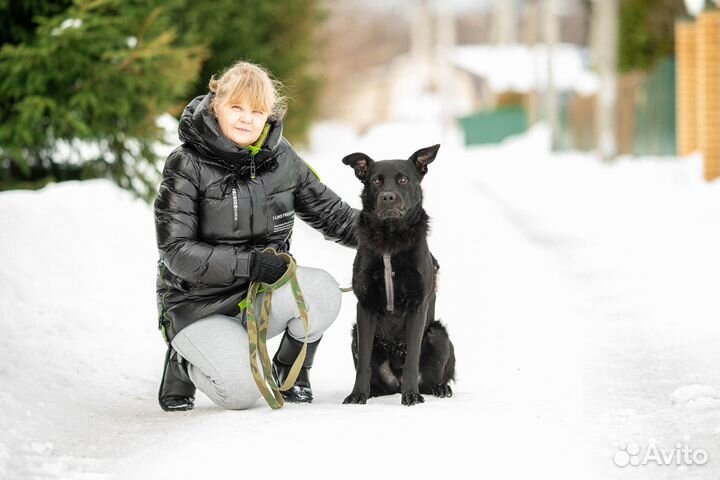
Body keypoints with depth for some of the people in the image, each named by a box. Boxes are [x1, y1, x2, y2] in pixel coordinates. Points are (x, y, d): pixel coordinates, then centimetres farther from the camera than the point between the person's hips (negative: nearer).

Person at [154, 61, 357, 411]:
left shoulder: (281, 159, 0)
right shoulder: (187, 165, -13)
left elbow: (332, 214, 9)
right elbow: (177, 251, -17)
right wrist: (248, 262, -28)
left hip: (262, 296, 4)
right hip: (200, 304, -4)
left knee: (321, 289, -27)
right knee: (242, 391, -27)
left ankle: (290, 370, 2)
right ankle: (184, 361, 8)